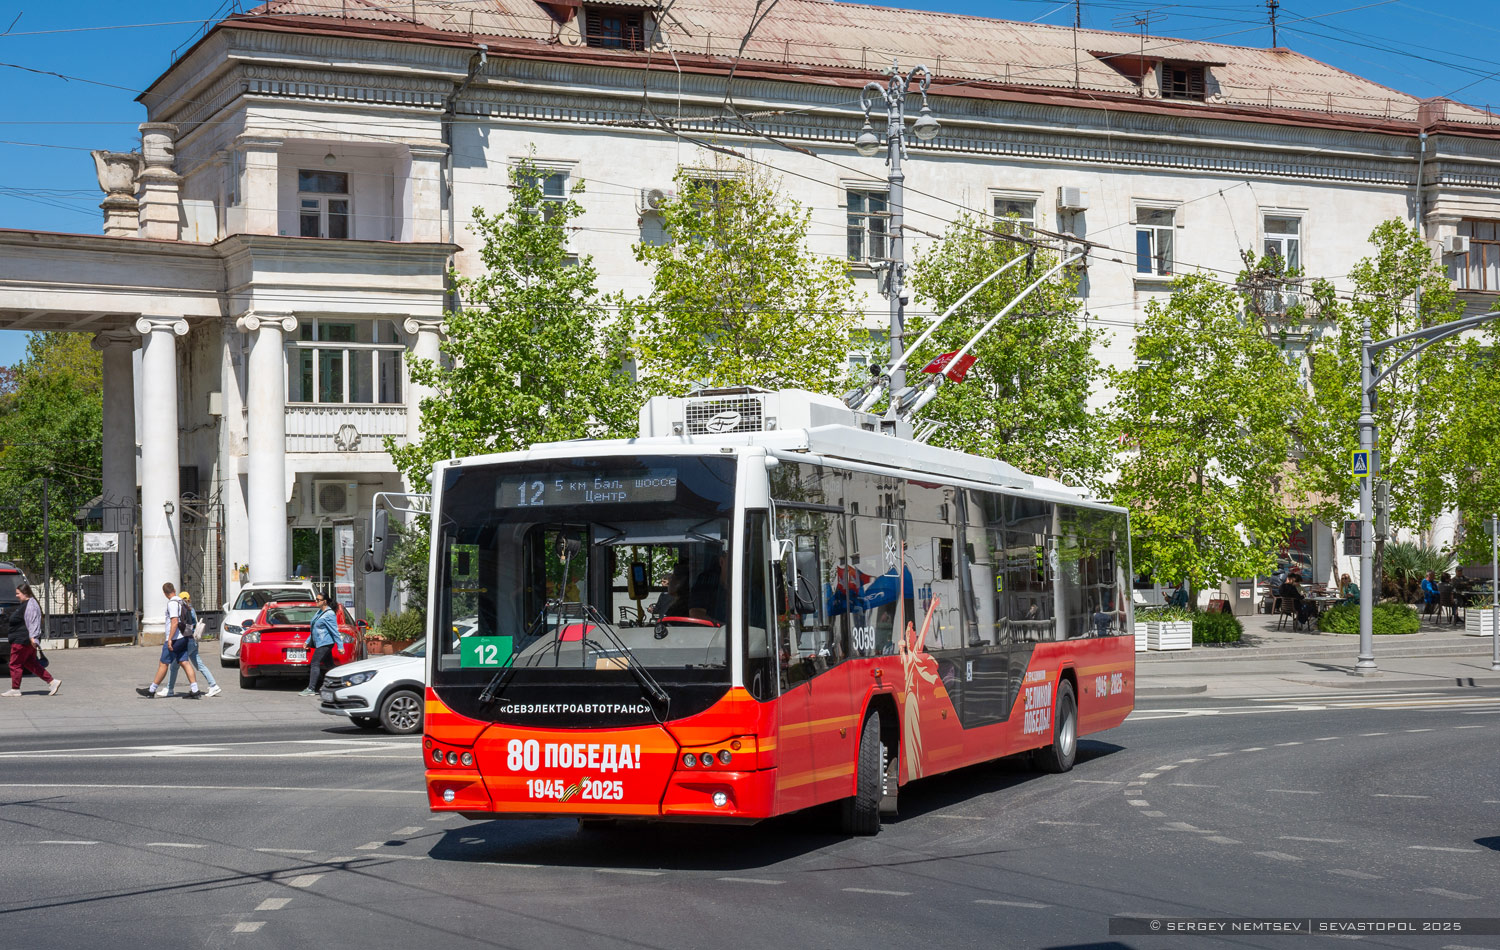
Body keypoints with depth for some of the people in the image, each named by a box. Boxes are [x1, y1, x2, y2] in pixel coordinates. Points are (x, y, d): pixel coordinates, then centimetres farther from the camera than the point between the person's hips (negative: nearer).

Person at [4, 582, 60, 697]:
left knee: (15, 664, -2)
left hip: (22, 640, -11)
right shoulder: (25, 604, 17)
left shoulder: (30, 605, -16)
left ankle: (15, 689, 5)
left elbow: (33, 622, -23)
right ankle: (52, 682, 9)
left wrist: (32, 637, -29)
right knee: (30, 663, 12)